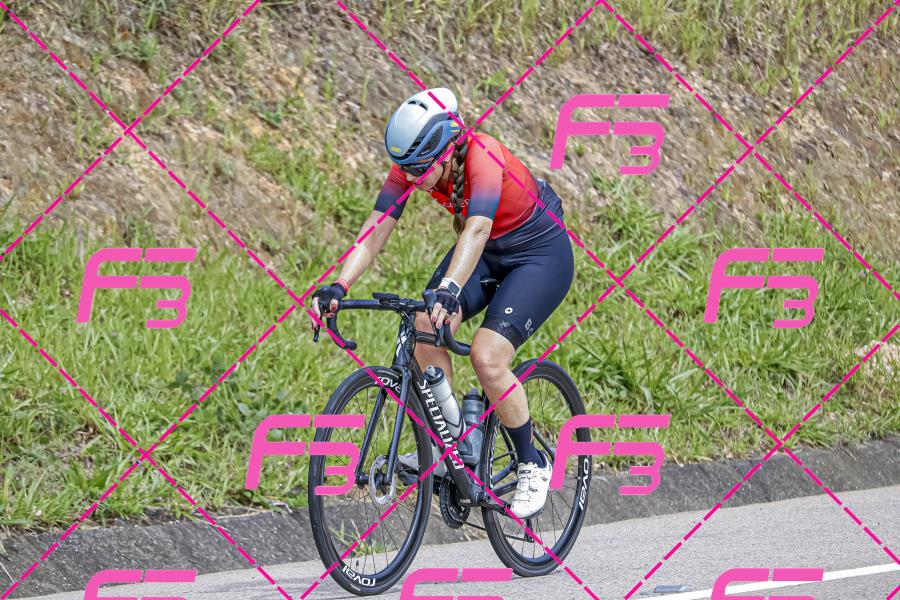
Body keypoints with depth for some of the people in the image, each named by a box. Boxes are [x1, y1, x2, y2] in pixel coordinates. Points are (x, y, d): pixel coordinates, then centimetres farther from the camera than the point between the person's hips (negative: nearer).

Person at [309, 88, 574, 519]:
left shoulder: (482, 156, -34)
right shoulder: (412, 164, -16)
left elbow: (477, 229, -49)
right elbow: (375, 230, -20)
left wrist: (449, 289, -64)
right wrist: (338, 287, -35)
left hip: (540, 253, -6)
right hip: (488, 253, 7)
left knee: (487, 357, -22)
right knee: (426, 330, -18)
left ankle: (533, 465, -1)